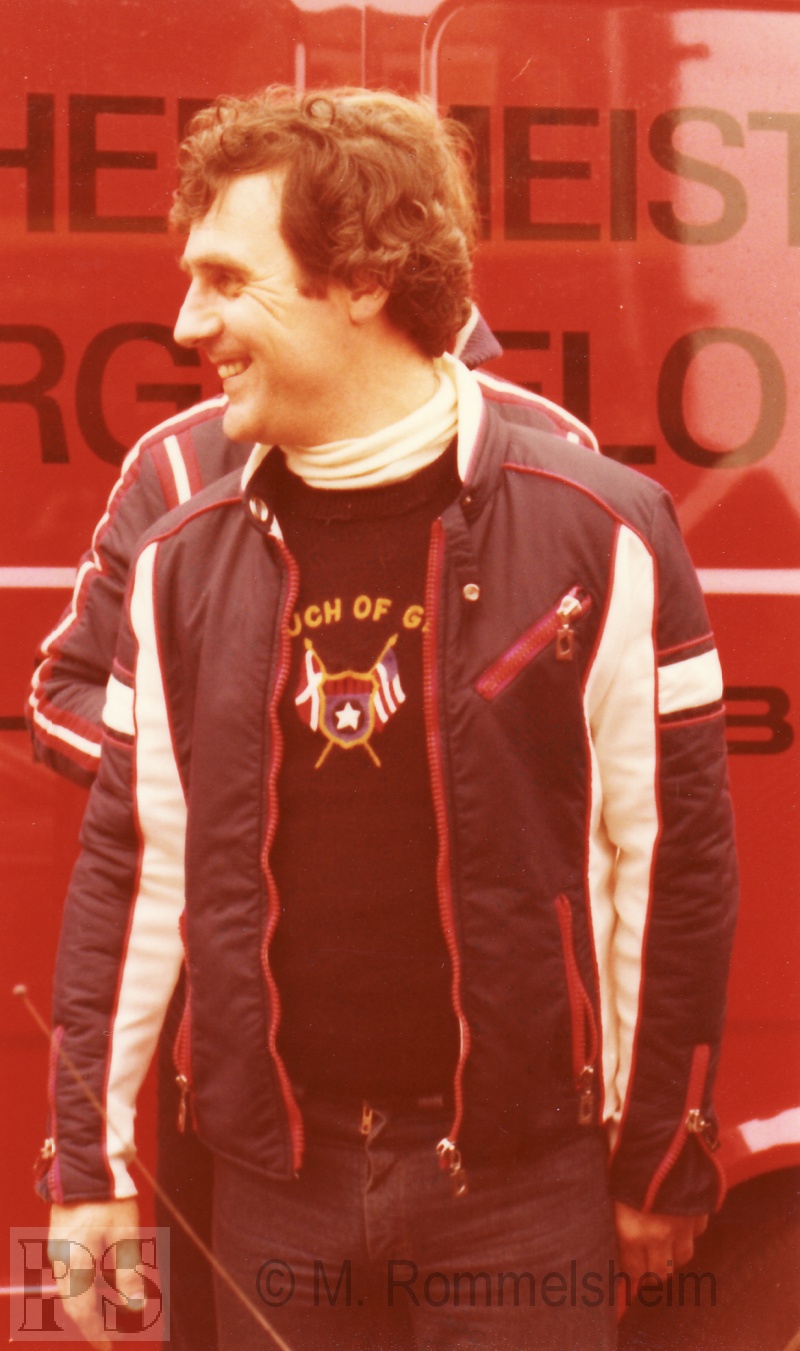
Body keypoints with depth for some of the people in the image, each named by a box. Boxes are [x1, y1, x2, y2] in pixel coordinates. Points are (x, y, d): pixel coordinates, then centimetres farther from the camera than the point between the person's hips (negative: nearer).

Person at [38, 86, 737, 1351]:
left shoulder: (600, 533, -9)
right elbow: (131, 867, 7)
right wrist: (90, 1164, 6)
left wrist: (662, 1160, -1)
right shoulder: (186, 562, 2)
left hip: (520, 1177, -3)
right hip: (275, 1181, 3)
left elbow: (671, 861, -5)